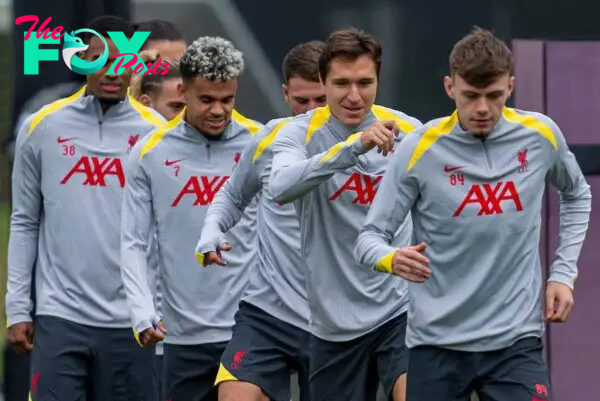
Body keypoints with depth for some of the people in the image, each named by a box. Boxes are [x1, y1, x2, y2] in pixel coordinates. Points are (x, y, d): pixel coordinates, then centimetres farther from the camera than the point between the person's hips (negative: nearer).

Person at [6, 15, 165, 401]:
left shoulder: (155, 131, 2)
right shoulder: (42, 127, 4)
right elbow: (25, 223, 9)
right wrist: (17, 308, 3)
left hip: (129, 321, 0)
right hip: (59, 315, 0)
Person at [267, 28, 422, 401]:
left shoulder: (409, 131, -1)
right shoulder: (301, 132, -8)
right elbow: (281, 187, -30)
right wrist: (353, 146, -41)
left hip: (401, 309, 0)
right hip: (335, 322, 0)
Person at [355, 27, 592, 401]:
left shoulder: (541, 135, -2)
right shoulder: (419, 150, -9)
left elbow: (577, 195, 19)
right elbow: (370, 236, -6)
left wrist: (564, 272, 9)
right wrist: (393, 259, -29)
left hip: (516, 341, 1)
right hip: (437, 342, -1)